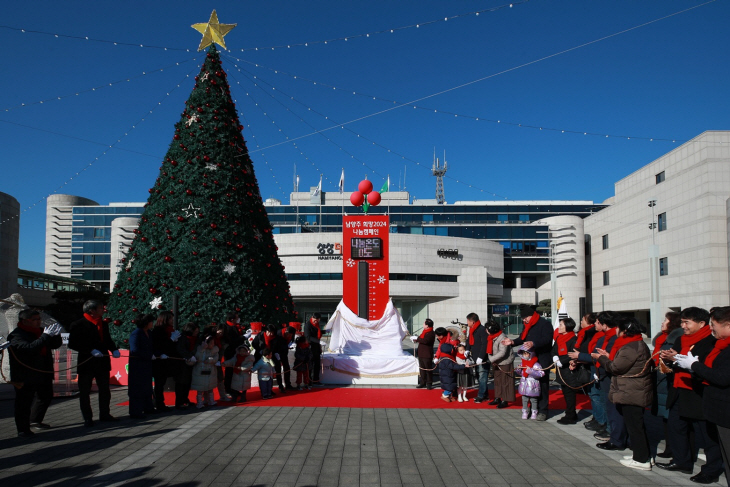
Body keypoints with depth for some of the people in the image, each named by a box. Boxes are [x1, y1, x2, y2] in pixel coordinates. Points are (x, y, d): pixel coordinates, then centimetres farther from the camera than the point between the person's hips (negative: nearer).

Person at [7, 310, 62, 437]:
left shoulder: (40, 331, 10)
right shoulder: (16, 336, -15)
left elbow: (55, 345, 12)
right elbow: (30, 348, -32)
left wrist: (56, 335, -9)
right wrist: (46, 336, -32)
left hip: (44, 374, 8)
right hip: (25, 377, -8)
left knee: (46, 396, 19)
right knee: (24, 402, -3)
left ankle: (35, 420, 37)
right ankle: (23, 429, 6)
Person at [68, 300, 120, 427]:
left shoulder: (103, 324, 10)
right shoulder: (78, 325, -10)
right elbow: (72, 344, -13)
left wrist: (114, 349, 0)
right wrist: (91, 350, -22)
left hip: (103, 363, 6)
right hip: (86, 363, -6)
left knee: (105, 390, 13)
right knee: (85, 391, 3)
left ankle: (104, 414, 26)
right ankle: (87, 418, 13)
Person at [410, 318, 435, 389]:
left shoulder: (431, 333, -16)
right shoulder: (424, 331, 14)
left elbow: (425, 341, -29)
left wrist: (417, 338, -20)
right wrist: (416, 340, 3)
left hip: (427, 355, -9)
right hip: (421, 354, 9)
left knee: (428, 369, 0)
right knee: (422, 368, 13)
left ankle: (429, 383, 9)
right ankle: (423, 383, 21)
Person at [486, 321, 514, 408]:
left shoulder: (502, 338, -24)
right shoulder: (492, 338, 4)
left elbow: (502, 353, -28)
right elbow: (490, 350, 5)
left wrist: (492, 359, -24)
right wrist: (491, 359, -10)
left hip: (505, 363, -9)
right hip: (496, 363, 9)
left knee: (505, 382, -2)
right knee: (497, 381, 16)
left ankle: (505, 400, 4)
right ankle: (497, 398, 26)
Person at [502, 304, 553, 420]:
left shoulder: (544, 324, -9)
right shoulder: (527, 326, 18)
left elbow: (547, 339, -21)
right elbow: (522, 339, 23)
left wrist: (533, 343, -36)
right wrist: (512, 342, 4)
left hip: (542, 360, -8)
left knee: (542, 385, -5)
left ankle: (542, 411, -1)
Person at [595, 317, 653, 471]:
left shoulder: (631, 348, -21)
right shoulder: (638, 343, 13)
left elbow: (616, 368, -18)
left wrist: (602, 358, -3)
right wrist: (608, 357, 12)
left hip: (631, 394, -11)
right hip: (636, 393, 11)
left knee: (634, 425, -3)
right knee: (636, 425, 17)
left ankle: (642, 460, 3)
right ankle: (643, 454, 25)